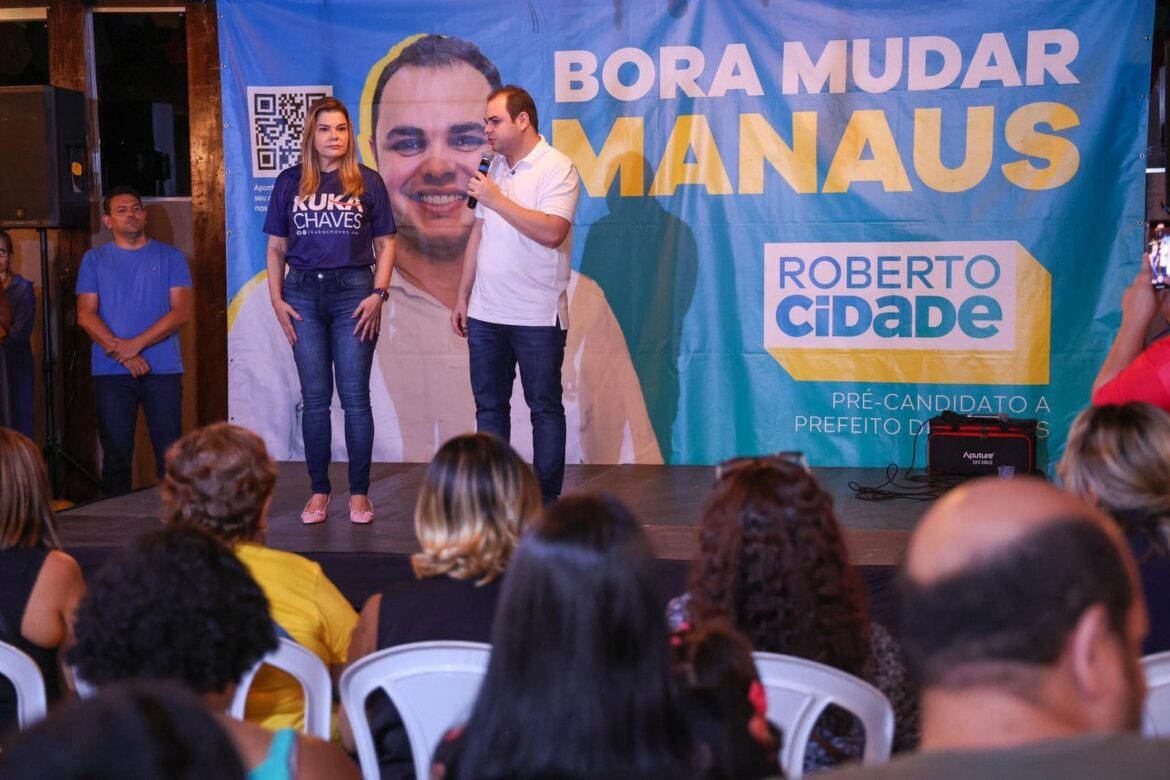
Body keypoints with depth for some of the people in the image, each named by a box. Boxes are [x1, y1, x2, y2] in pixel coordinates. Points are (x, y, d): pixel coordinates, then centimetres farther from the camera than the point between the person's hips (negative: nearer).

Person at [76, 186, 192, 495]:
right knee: (116, 454, 3)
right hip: (110, 372, 1)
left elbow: (181, 311, -2)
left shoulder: (170, 257, 7)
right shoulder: (94, 260, 10)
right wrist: (121, 352, -12)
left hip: (163, 369, -1)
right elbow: (85, 314, 2)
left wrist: (136, 345, -12)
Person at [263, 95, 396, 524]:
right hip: (303, 294, 1)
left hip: (352, 290, -1)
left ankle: (359, 493, 7)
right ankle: (319, 491, 13)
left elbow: (385, 244, 6)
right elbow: (276, 248, 10)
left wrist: (378, 294, -6)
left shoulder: (367, 182, 5)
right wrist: (277, 299, 0)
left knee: (355, 397, -1)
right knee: (315, 399, 5)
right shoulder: (290, 182, 8)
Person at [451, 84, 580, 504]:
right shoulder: (495, 167, 14)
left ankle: (546, 500, 7)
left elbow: (552, 233, -23)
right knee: (489, 406, 10)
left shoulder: (556, 168, -9)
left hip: (537, 315, -7)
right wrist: (462, 296, 16)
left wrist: (496, 199, -17)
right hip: (485, 312, 7)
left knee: (545, 409, 2)